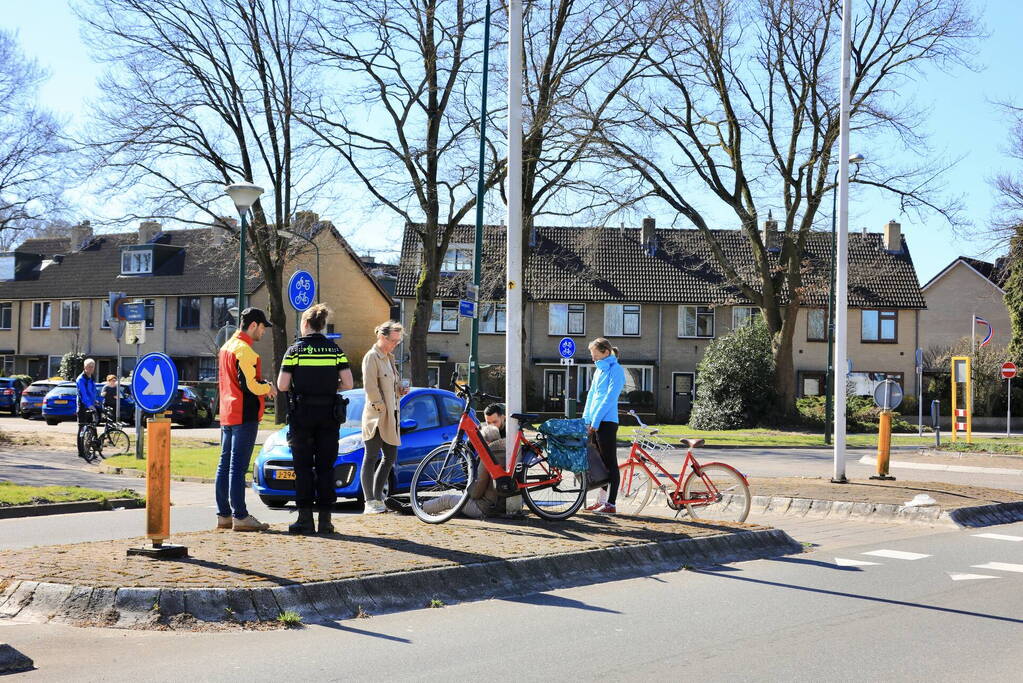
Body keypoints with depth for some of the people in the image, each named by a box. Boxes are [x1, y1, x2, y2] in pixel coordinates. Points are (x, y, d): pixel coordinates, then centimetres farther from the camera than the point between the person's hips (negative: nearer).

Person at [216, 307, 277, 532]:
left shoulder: (226, 347, 16)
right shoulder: (244, 351, -15)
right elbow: (249, 385, -21)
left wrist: (262, 386, 15)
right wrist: (268, 388, -2)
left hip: (227, 415, 10)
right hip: (244, 416, -10)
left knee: (225, 465, 10)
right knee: (238, 466, -9)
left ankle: (223, 515, 14)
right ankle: (240, 516, -7)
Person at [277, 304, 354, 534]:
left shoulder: (295, 350, -3)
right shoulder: (335, 350, 3)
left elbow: (282, 386, -6)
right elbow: (348, 384, -2)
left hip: (302, 415, -2)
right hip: (328, 416, 2)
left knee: (303, 467, 3)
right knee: (326, 467, 6)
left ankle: (305, 519, -1)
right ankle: (325, 519, 5)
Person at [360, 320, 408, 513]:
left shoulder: (389, 357, 19)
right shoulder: (371, 357, -9)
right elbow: (370, 387, -16)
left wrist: (400, 389, 8)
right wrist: (381, 408, -17)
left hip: (390, 416, 9)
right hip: (376, 417, -9)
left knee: (390, 456, 10)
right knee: (371, 458, -5)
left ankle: (377, 498, 17)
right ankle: (370, 503, -5)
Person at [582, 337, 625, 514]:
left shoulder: (615, 370, -10)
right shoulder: (599, 370, 16)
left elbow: (610, 398, -16)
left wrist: (595, 421, -16)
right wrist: (586, 419, 9)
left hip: (606, 422, -9)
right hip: (594, 423, 9)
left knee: (610, 463, -5)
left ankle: (610, 504, -4)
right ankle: (601, 501, 16)